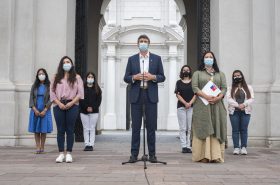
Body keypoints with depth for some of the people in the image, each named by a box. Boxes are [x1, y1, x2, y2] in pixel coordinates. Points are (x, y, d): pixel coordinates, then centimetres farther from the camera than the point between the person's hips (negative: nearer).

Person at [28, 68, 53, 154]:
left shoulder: (49, 86, 0)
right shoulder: (34, 86, 7)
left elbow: (50, 99, -5)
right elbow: (31, 98, 4)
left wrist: (44, 110, -12)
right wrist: (35, 110, -8)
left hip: (45, 111, -2)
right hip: (35, 111, 2)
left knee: (43, 130, 1)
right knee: (36, 130, 1)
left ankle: (42, 147, 9)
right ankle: (38, 147, 4)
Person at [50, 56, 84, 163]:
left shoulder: (76, 78, 10)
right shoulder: (56, 78, 13)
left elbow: (80, 93, 2)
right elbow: (52, 92, 6)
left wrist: (71, 103, -10)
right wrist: (59, 103, -8)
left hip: (72, 105, -1)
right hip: (59, 105, 1)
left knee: (70, 130, -2)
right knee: (60, 130, 0)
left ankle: (69, 154, 1)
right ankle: (61, 154, 4)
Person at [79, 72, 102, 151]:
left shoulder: (97, 89, 7)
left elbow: (99, 100, 2)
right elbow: (80, 99, -2)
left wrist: (93, 108, -10)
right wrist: (86, 107, -12)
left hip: (94, 112, 0)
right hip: (84, 111, 0)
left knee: (92, 128, 0)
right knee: (86, 129, 2)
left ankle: (91, 145, 2)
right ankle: (87, 144, 5)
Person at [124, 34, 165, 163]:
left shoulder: (156, 58, 8)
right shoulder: (132, 59, 9)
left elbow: (162, 77, 7)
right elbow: (126, 78, 6)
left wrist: (153, 77, -12)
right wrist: (134, 77, -14)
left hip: (151, 95, 0)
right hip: (136, 95, 0)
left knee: (151, 126, 2)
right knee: (136, 126, 2)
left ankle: (152, 154, 8)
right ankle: (134, 153, 6)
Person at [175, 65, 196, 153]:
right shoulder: (179, 82, 12)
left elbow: (196, 94, 4)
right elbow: (178, 95, 3)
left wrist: (190, 103, -10)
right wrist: (185, 103, -10)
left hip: (191, 107, 0)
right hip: (181, 106, 0)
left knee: (190, 128, -3)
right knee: (183, 128, -3)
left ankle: (189, 146, -2)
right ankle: (183, 146, -2)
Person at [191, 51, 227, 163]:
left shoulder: (220, 74, 19)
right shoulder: (197, 73, 13)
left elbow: (224, 88, 8)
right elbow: (195, 87, -1)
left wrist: (218, 97, -12)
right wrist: (206, 96, -17)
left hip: (217, 105, 2)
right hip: (202, 104, -2)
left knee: (216, 129, -5)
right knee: (203, 128, -9)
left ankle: (215, 155, -6)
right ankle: (203, 155, -10)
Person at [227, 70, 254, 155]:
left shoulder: (249, 88, 13)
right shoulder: (230, 88, 10)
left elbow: (251, 98, 2)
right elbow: (229, 99, -3)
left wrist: (243, 104, -14)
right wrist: (237, 105, -16)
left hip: (245, 111, 0)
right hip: (234, 111, 0)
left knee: (244, 130, -1)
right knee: (235, 130, -1)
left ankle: (244, 147, 4)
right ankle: (236, 148, 2)